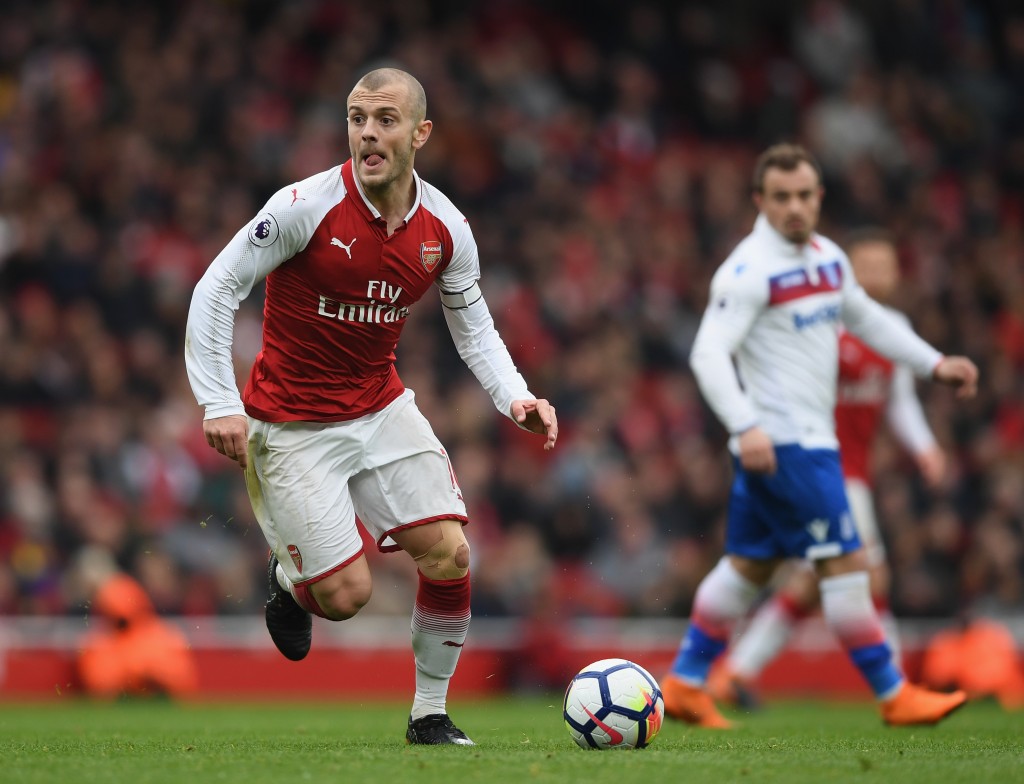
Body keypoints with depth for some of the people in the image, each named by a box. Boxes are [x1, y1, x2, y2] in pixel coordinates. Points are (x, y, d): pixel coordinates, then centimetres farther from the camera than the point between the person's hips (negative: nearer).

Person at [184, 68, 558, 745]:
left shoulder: (447, 228, -5)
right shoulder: (305, 207, -20)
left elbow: (473, 326, 9)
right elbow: (216, 290, -14)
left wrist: (515, 397, -8)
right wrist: (219, 403, -21)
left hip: (383, 409, 4)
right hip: (292, 425, -4)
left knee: (449, 554, -9)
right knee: (346, 595, -10)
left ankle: (431, 713, 11)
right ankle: (289, 574, 28)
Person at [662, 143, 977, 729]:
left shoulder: (828, 258, 12)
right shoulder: (750, 270, -14)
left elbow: (867, 319, 28)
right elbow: (708, 353, -20)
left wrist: (934, 363, 21)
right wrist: (746, 426, -32)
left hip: (811, 439, 9)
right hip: (781, 443, -9)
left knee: (750, 564, 13)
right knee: (846, 562, -7)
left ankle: (685, 684, 20)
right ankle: (895, 697, -1)